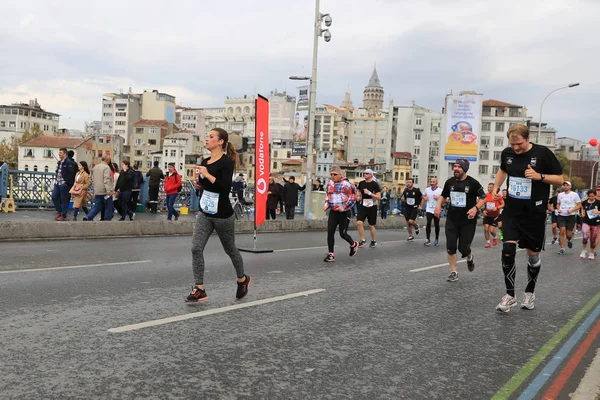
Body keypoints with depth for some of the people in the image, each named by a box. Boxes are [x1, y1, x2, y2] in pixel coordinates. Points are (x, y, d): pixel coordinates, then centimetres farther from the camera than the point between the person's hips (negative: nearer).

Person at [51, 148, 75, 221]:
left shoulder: (69, 163, -11)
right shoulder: (59, 162, 15)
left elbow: (71, 175, -15)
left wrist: (67, 183, -18)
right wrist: (56, 181, 14)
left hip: (64, 184, -8)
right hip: (57, 183, 8)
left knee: (64, 200, -1)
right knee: (54, 197, 8)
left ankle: (63, 215, 7)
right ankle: (59, 211, 23)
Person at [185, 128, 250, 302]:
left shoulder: (226, 162, -15)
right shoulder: (204, 162, 8)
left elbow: (226, 188, -26)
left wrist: (207, 175, -26)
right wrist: (198, 184, 2)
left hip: (223, 215, -6)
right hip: (204, 213, 7)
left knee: (230, 249, 11)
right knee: (196, 248, -6)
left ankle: (243, 279, 36)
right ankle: (199, 289, 1)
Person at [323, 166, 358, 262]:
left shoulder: (346, 184, -10)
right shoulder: (329, 184, 8)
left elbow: (353, 198, -8)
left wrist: (344, 207, -19)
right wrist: (326, 205, 4)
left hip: (344, 213, -5)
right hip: (333, 212, 5)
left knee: (343, 234, 2)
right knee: (330, 232, -6)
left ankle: (353, 245, 33)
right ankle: (331, 254, 2)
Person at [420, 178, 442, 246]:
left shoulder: (440, 190, -6)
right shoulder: (427, 190, 4)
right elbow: (423, 196, 22)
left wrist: (438, 198, -17)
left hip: (437, 210, -1)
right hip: (429, 210, 1)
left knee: (436, 225, 10)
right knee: (428, 224, -12)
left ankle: (437, 239, 26)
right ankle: (428, 239, -6)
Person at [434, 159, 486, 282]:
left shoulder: (473, 183, -9)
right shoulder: (450, 182, 3)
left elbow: (483, 198, -3)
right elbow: (443, 196, 18)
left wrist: (476, 208, -20)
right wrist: (438, 205, -1)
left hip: (468, 221, -3)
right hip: (452, 220, 3)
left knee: (463, 248, -2)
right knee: (450, 247, -2)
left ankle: (469, 257, 35)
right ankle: (453, 272, 12)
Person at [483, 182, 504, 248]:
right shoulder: (486, 195, 2)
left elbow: (503, 204, -4)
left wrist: (497, 208, -21)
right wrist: (484, 210, -1)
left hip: (495, 216, -3)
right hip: (487, 215, 3)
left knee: (491, 230, -8)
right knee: (486, 229, -7)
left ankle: (495, 237, 26)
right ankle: (488, 242, 8)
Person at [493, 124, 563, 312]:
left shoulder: (543, 153, -12)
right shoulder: (507, 153, 0)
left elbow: (560, 179, -6)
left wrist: (539, 176, -23)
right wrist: (497, 186, 6)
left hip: (535, 212, -2)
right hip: (512, 210, 3)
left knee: (533, 253, 9)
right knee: (508, 249, -9)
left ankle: (529, 292, 29)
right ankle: (510, 295, 2)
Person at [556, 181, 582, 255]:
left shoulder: (574, 195, -2)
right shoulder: (560, 195, 8)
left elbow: (579, 205, -1)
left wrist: (572, 210, -16)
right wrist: (558, 209, 1)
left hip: (571, 216, -2)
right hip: (561, 216, 2)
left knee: (568, 234, -1)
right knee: (562, 231, -12)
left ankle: (569, 240, 36)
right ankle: (562, 249, -5)